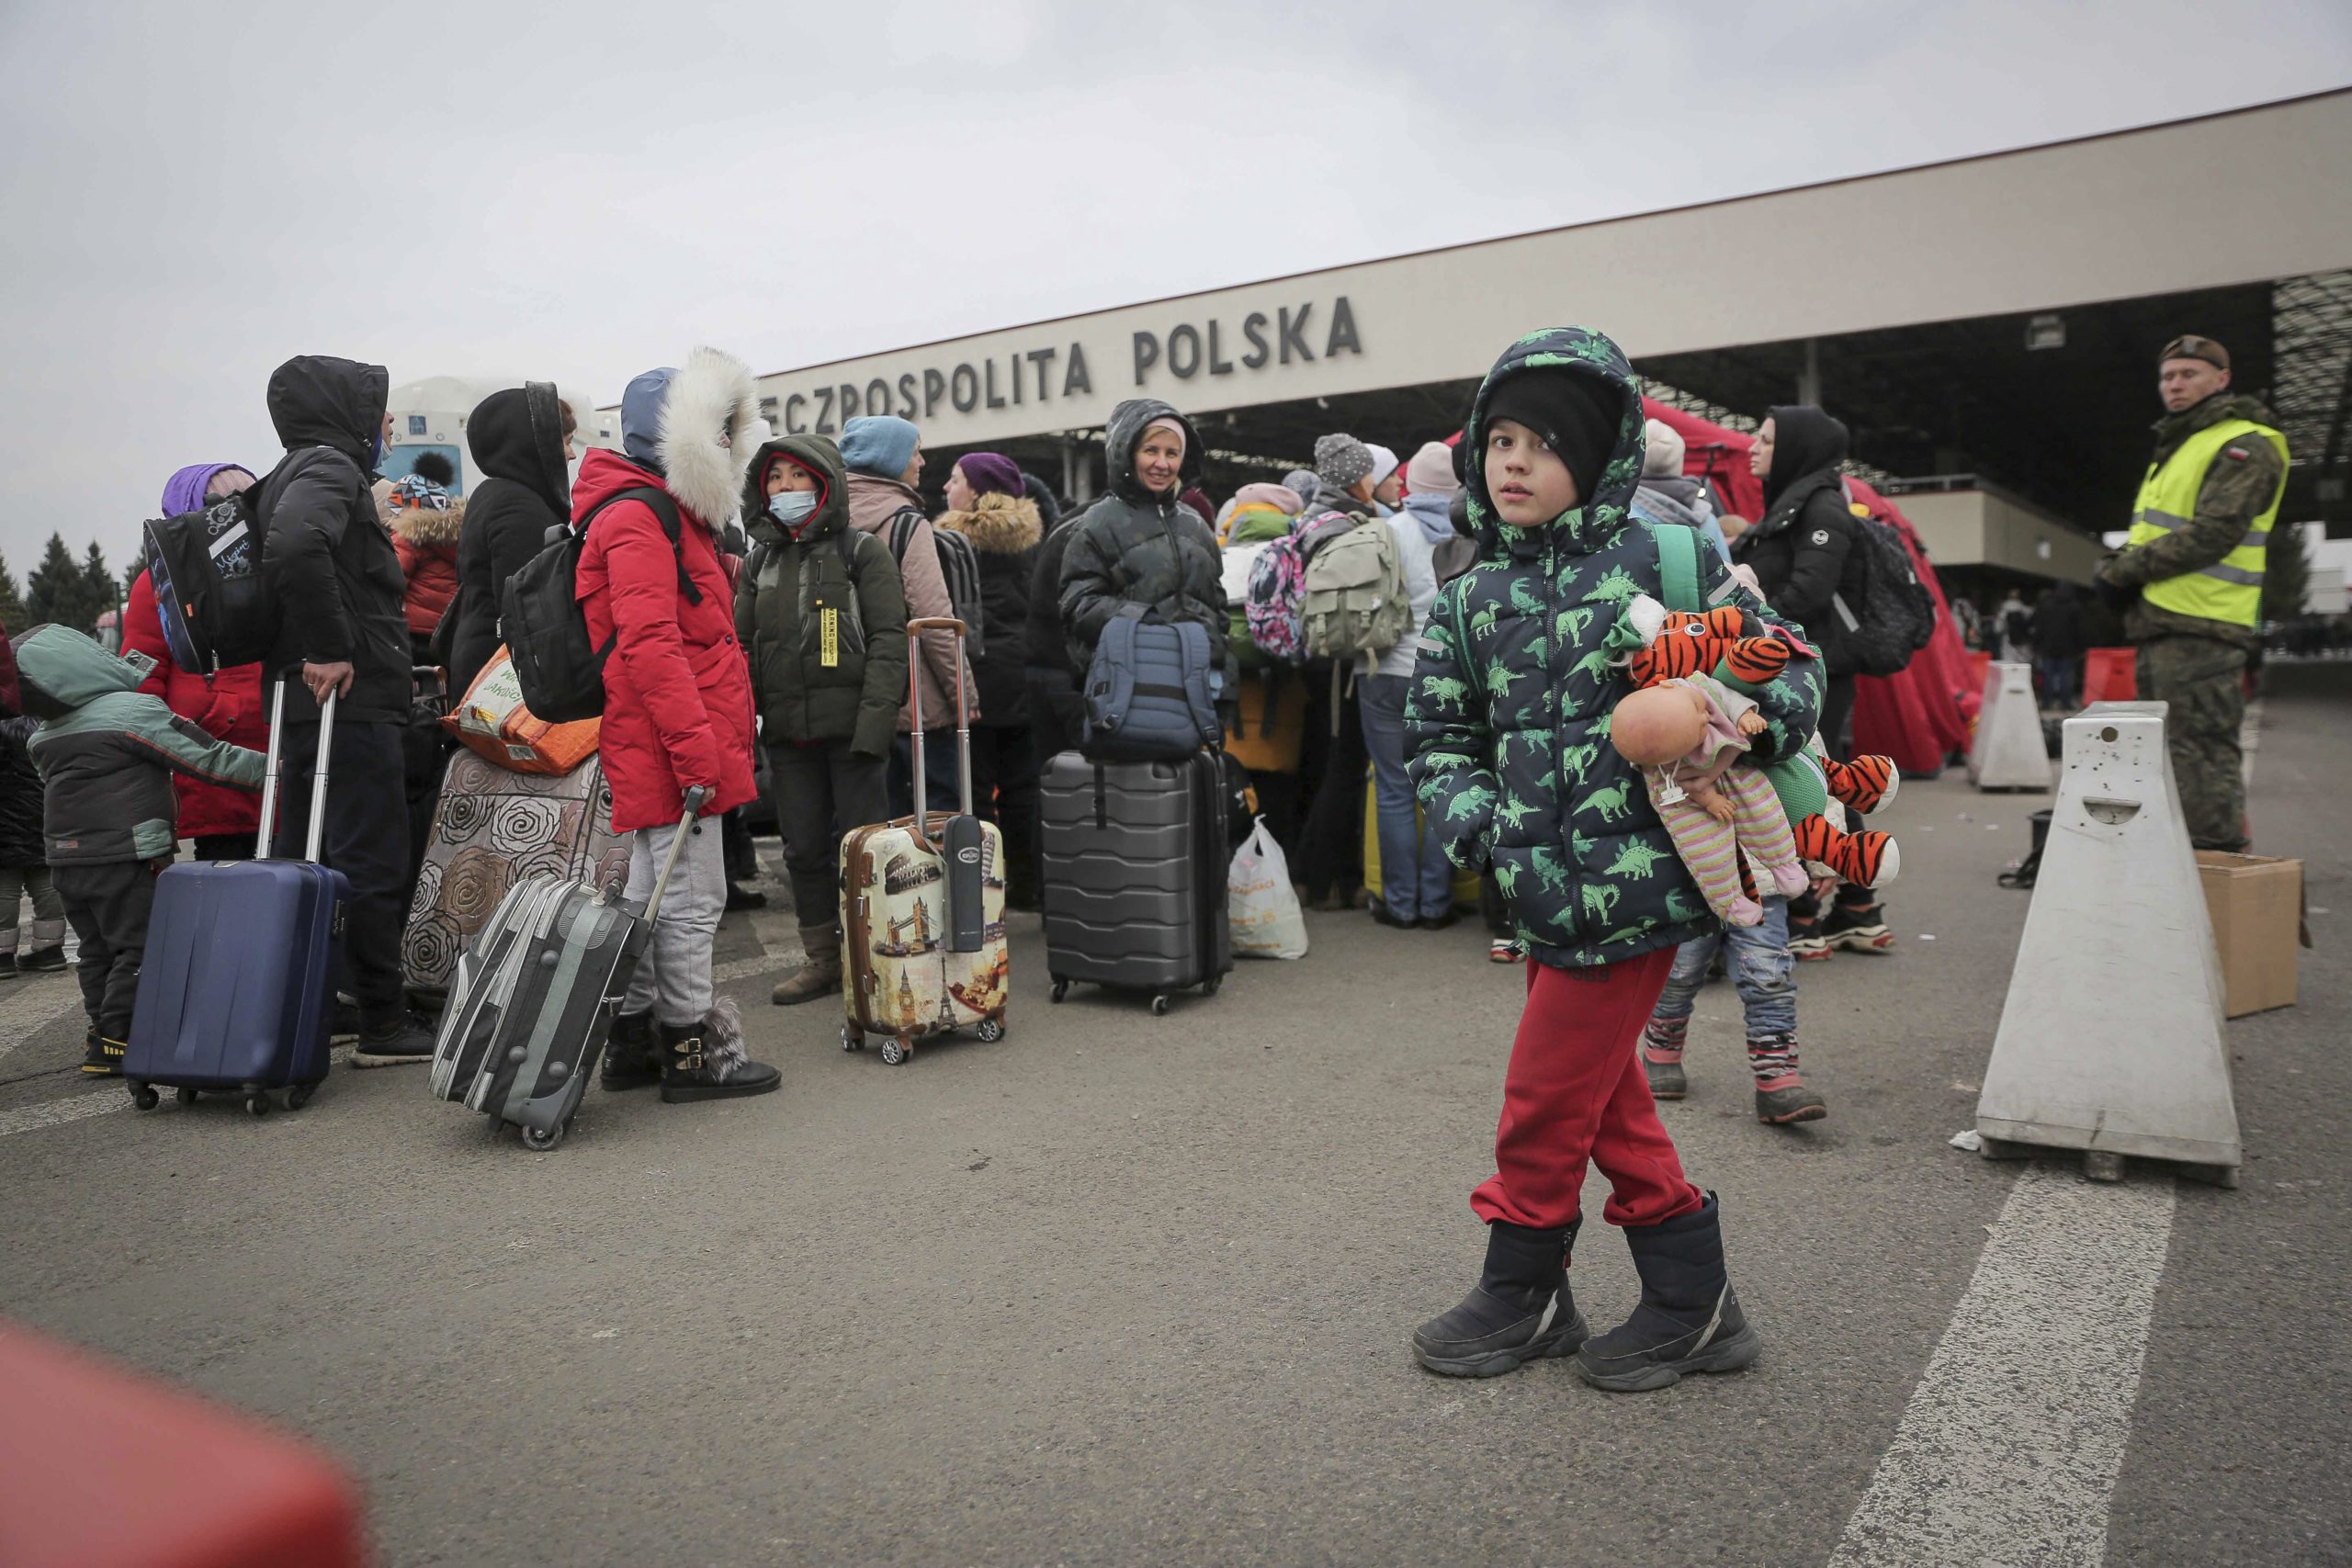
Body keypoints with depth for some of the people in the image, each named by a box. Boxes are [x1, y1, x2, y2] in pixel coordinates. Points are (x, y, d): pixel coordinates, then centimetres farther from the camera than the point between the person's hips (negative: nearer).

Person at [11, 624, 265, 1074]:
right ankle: (119, 1041, -5)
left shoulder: (41, 737, 9)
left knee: (96, 950, 15)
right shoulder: (136, 712, -15)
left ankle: (101, 1030, 19)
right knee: (138, 949, -3)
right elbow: (208, 758, -16)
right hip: (127, 857, -7)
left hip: (65, 860, 8)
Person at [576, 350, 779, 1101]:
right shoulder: (636, 519, -12)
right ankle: (690, 1048, 7)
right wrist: (695, 749, -24)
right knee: (692, 895, -4)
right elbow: (648, 646, -21)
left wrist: (723, 735, 22)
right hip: (670, 749, -11)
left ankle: (634, 1038, 25)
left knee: (655, 891, 15)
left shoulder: (672, 516, 21)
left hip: (678, 749, 11)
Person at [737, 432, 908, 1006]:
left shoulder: (862, 552, 0)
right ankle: (821, 958, 23)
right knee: (803, 847, 11)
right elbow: (741, 647, 18)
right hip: (786, 732, 6)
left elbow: (888, 640, -8)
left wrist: (874, 718, -18)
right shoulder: (760, 561, 16)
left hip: (849, 727, -5)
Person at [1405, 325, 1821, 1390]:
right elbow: (1437, 735, 10)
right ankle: (1692, 1304, 33)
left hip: (1636, 880, -6)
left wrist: (1762, 718, -19)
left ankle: (1521, 1293, 28)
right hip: (1549, 890, 6)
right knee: (1608, 1103, 16)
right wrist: (1478, 817, -7)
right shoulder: (1471, 603, 8)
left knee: (1545, 1099, 4)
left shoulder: (1659, 557, -5)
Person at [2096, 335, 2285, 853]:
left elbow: (2212, 536, -19)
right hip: (2163, 621, 10)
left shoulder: (2245, 447, -9)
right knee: (2168, 749, 14)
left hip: (2200, 626, -10)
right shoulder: (2180, 445, 23)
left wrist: (2126, 568, -13)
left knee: (2200, 751, -11)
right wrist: (2125, 568, 5)